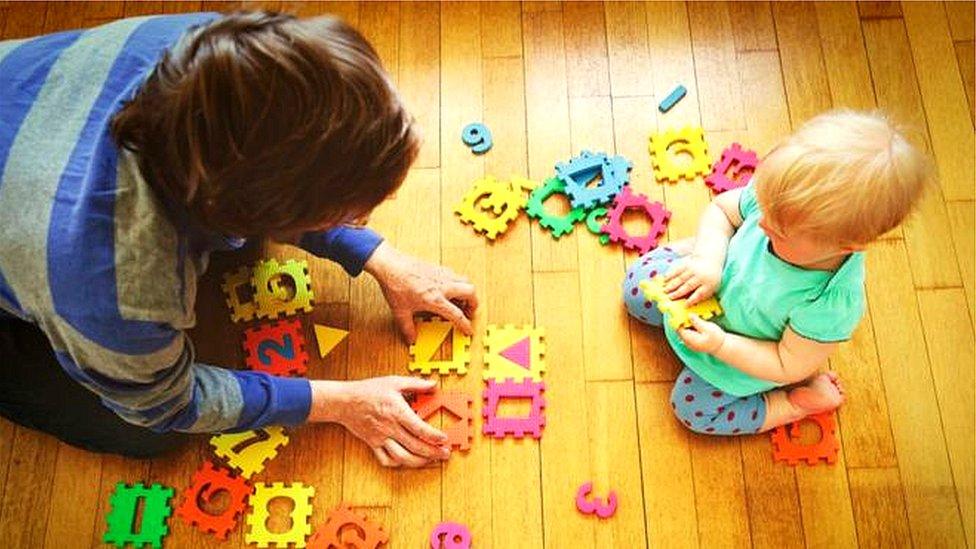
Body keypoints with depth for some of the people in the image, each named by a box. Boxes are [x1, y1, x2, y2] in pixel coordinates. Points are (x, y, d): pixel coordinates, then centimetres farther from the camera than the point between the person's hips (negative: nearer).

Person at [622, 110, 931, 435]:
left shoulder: (831, 304, -42)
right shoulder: (778, 197, -32)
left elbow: (787, 366, -27)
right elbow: (721, 209, -11)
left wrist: (719, 344, -33)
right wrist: (708, 258, -30)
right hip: (715, 286, 5)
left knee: (692, 410, 8)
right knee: (637, 287, 11)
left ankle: (799, 402, 17)